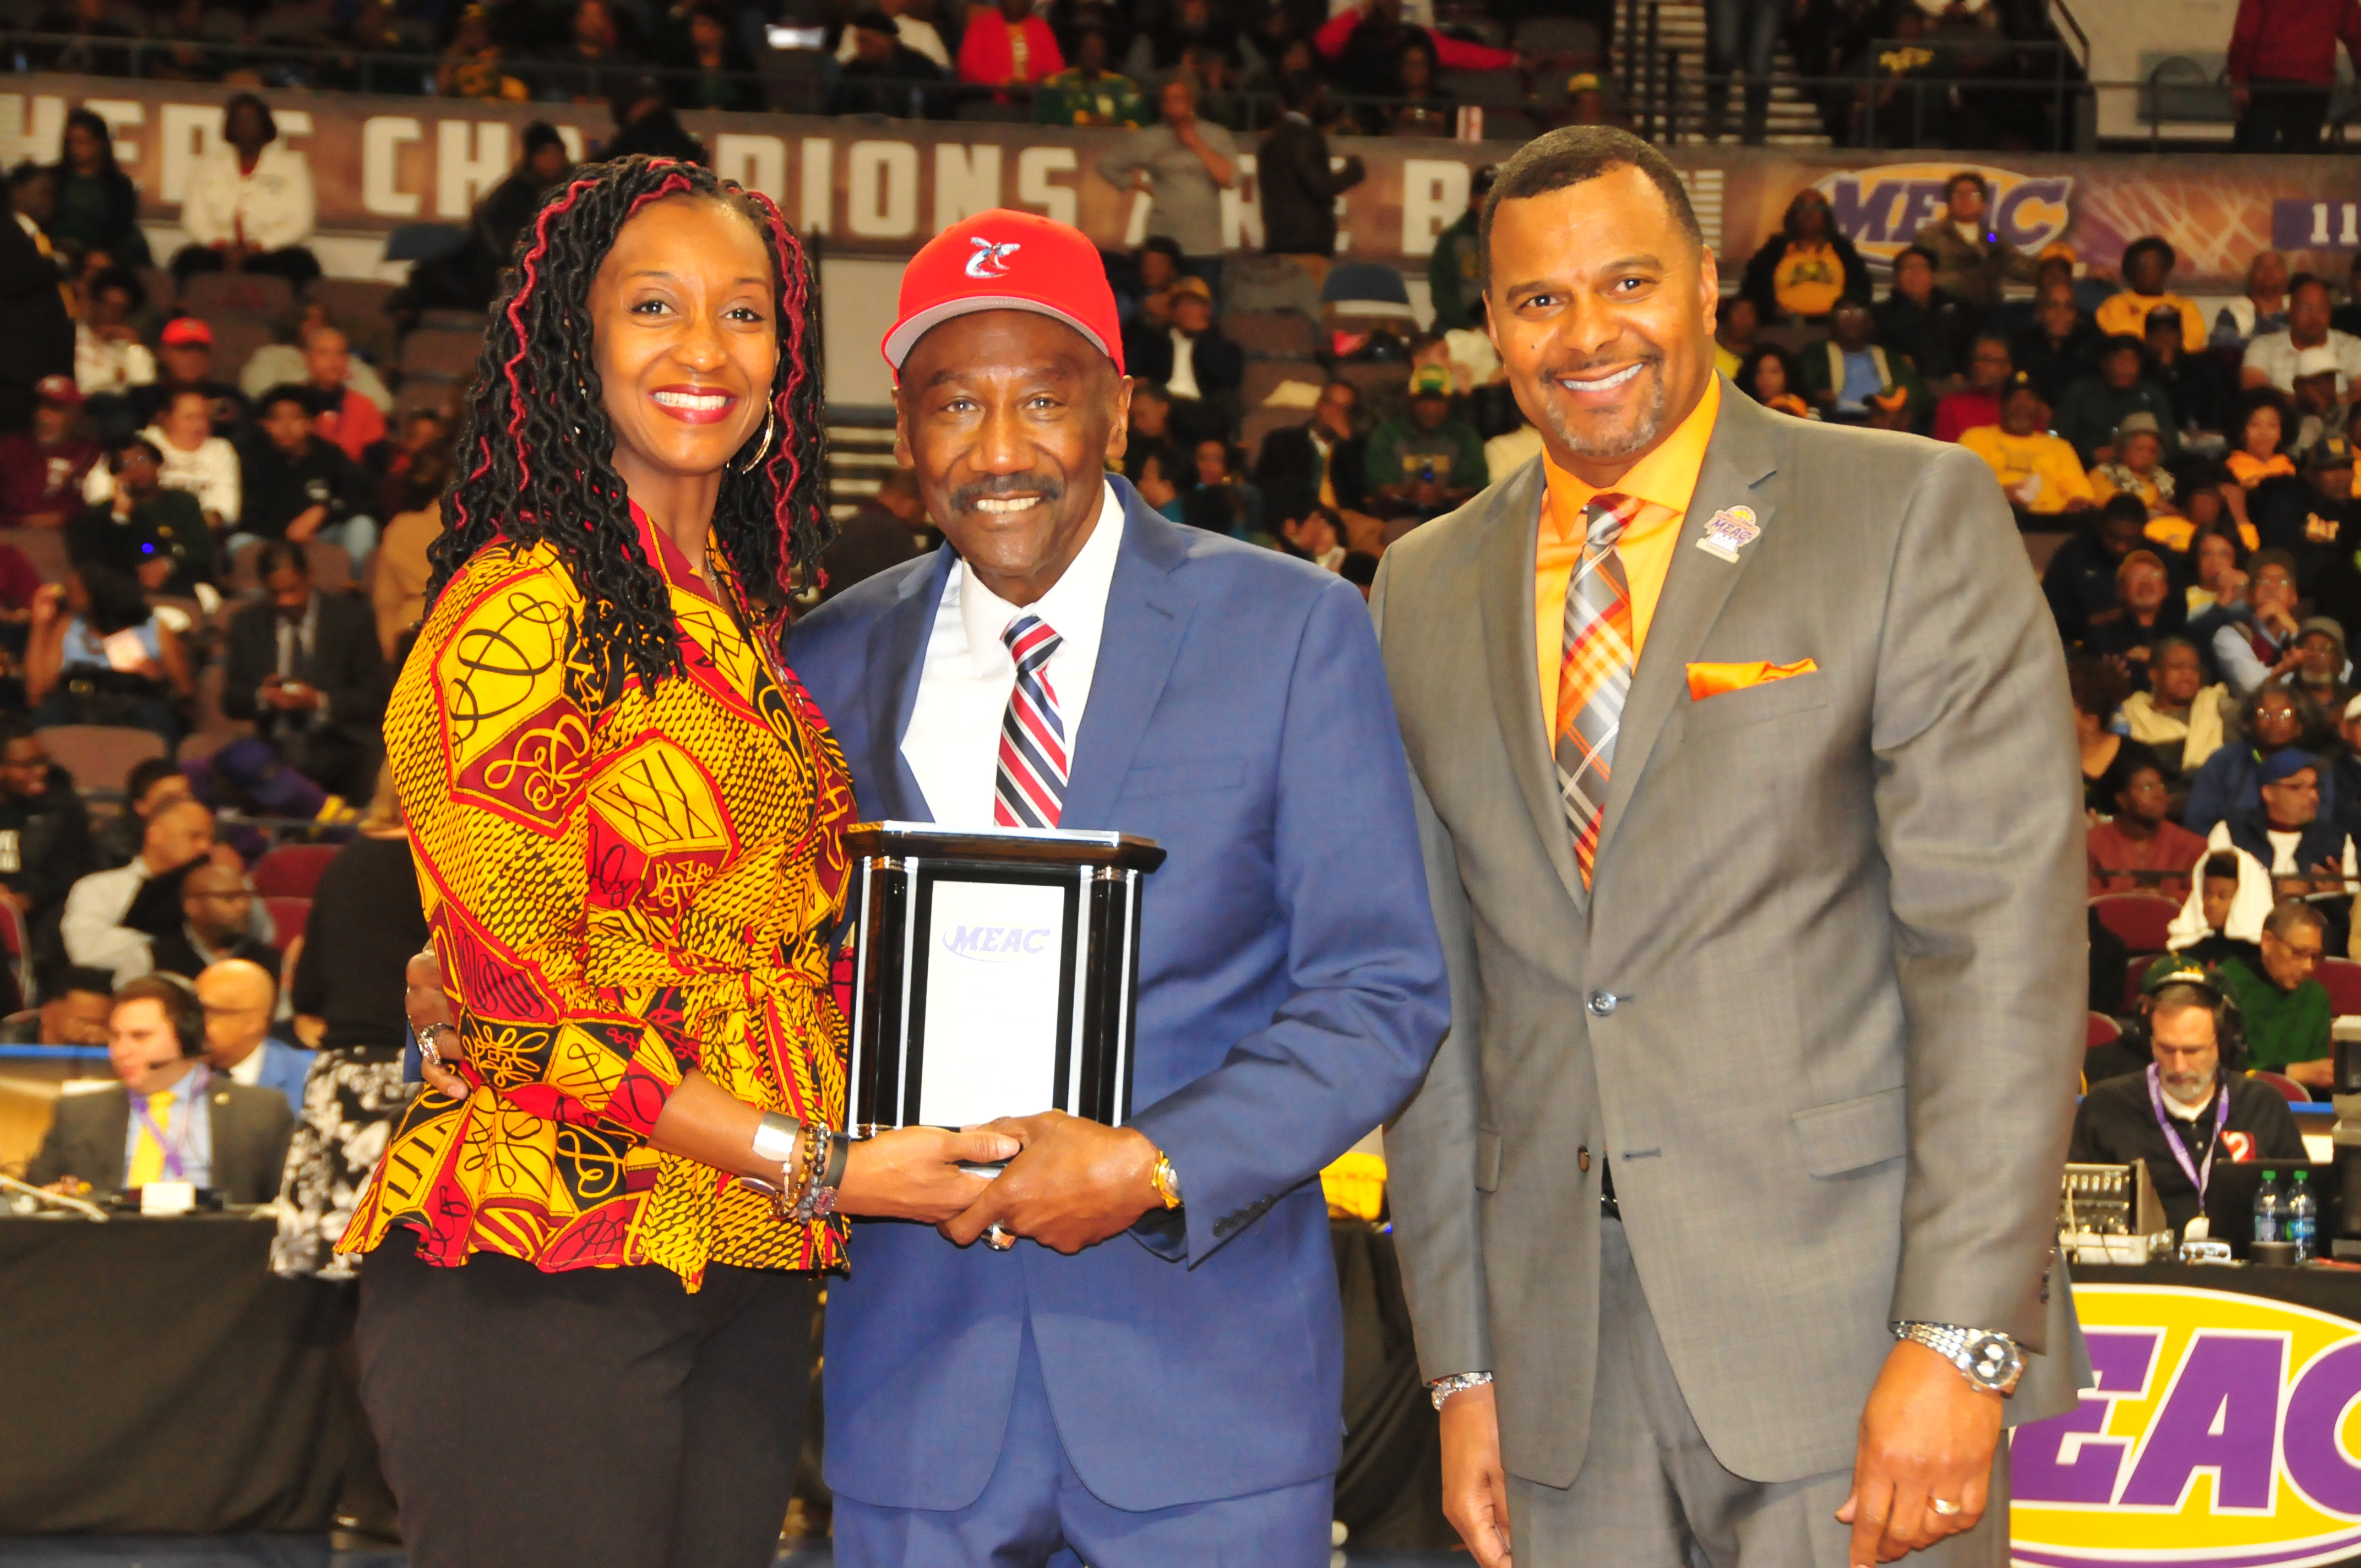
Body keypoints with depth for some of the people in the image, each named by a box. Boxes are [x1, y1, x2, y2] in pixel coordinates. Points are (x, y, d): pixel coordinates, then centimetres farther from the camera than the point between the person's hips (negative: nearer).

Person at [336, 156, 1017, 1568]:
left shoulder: (744, 627, 16)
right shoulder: (516, 612, -9)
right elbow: (525, 1001, -13)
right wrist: (816, 1167, -16)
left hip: (748, 1280, 7)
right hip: (541, 1275, -7)